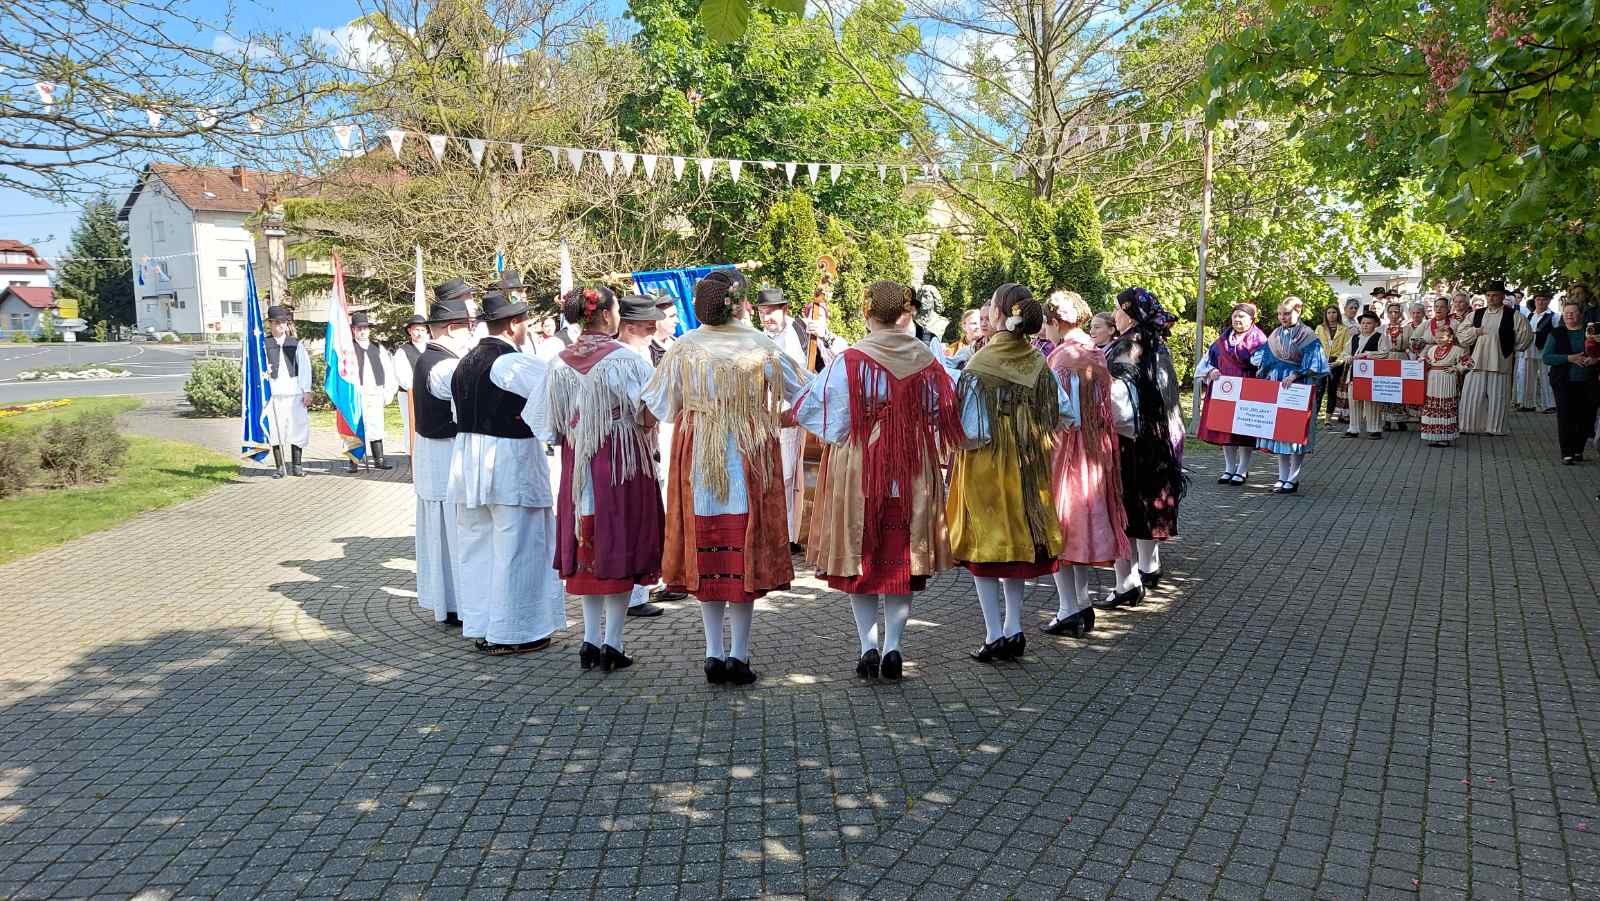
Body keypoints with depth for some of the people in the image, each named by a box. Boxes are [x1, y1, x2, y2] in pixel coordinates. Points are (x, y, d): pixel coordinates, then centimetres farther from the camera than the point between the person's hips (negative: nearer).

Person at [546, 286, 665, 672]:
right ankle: (612, 644, 4)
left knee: (588, 551, 12)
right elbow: (648, 416, -15)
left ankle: (590, 641, 15)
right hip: (622, 464, -5)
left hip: (578, 467, 5)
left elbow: (556, 428, 8)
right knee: (621, 548, 3)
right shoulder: (624, 358, -12)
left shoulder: (561, 364, 4)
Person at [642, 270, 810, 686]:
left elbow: (661, 407, 4)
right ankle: (739, 654, 8)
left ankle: (713, 653, 11)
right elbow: (800, 390, 7)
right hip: (750, 460, -1)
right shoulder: (762, 346, -6)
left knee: (707, 553, 9)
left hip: (698, 460, 1)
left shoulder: (683, 348, -4)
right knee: (745, 551, 5)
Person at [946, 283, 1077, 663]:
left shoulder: (980, 365, -17)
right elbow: (1068, 415, 4)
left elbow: (971, 431, -19)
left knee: (986, 545, 5)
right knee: (1019, 542, 14)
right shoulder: (1038, 363, -1)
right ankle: (1013, 628, 19)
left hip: (985, 464, -5)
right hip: (1028, 465, 5)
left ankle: (994, 634, 6)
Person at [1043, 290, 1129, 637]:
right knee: (1085, 519, 15)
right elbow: (1104, 409, 10)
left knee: (1060, 525, 1)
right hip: (1095, 451, 7)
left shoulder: (1061, 358, -16)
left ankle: (1069, 610, 4)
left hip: (1064, 449, -7)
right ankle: (1082, 605, 22)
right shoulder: (1097, 355, 6)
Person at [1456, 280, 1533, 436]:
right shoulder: (1476, 314, 10)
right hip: (1476, 362, 2)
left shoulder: (1513, 316, 1)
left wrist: (1512, 349, 6)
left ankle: (1494, 428, 9)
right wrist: (1476, 331, -5)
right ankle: (1472, 427, 9)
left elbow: (1526, 336, 3)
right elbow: (1460, 332, 9)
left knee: (1497, 397, 1)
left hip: (1500, 363, -2)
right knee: (1473, 396, 2)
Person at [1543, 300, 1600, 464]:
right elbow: (1546, 358, -4)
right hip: (1564, 382, -2)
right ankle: (1566, 453, -3)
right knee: (1565, 417, -6)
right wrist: (1569, 358, -16)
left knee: (1586, 417, 4)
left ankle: (1578, 450, 20)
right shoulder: (1556, 333, 5)